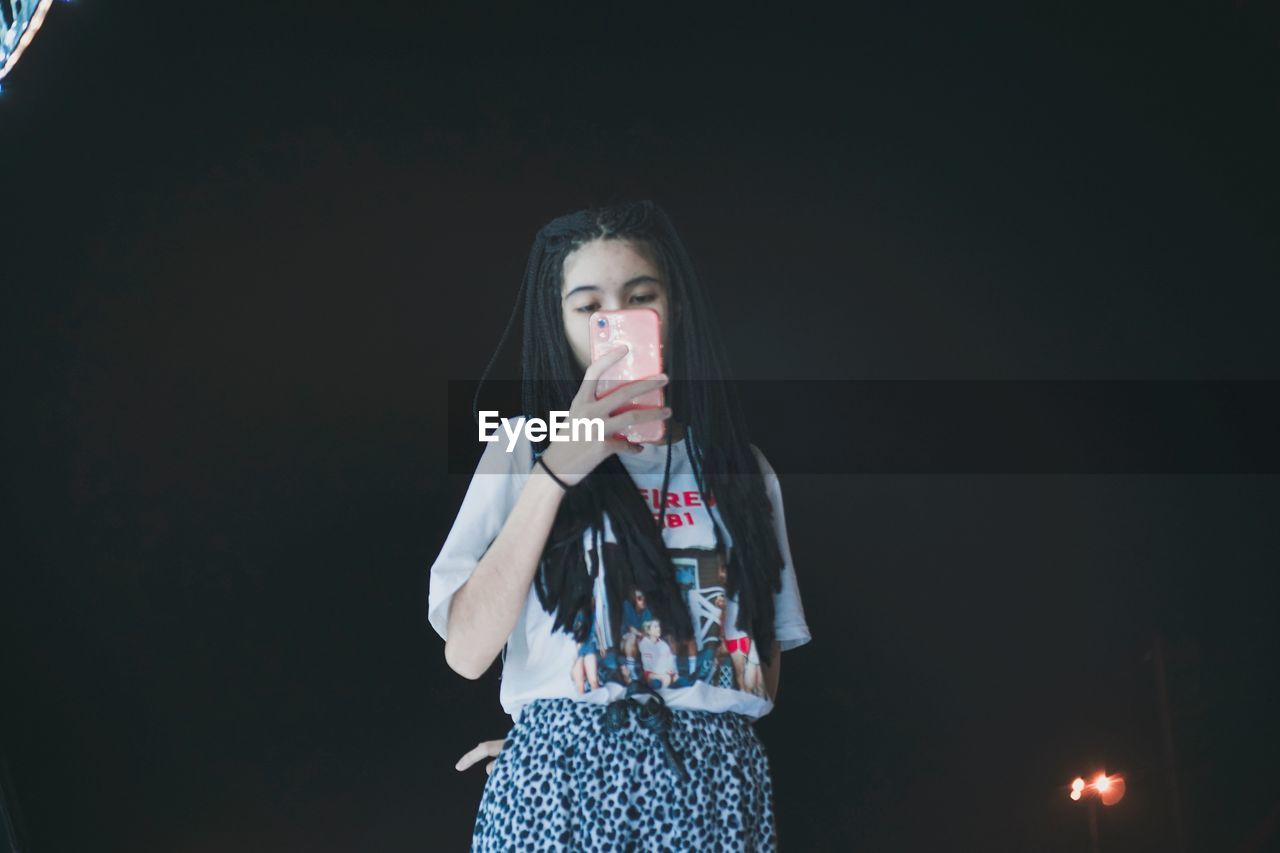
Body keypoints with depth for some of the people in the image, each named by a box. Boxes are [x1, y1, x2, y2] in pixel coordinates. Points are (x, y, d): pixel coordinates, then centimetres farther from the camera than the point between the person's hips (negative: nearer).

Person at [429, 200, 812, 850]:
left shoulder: (738, 465, 9)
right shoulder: (525, 446, 2)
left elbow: (767, 665, 12)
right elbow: (466, 652, -10)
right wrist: (557, 471, -14)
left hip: (715, 791, 2)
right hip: (561, 786, -2)